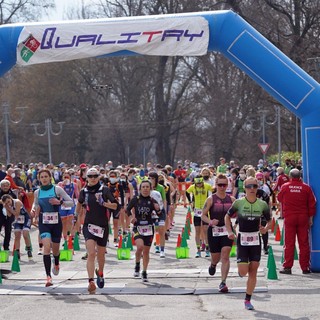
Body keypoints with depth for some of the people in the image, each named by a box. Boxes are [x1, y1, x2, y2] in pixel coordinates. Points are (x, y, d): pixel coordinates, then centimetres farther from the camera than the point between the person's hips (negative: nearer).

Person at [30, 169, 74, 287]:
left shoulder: (57, 189, -5)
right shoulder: (37, 192, 4)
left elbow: (71, 202, -3)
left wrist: (59, 202, -19)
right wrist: (33, 209, 1)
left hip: (56, 222, 0)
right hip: (43, 223, 0)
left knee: (55, 249, 13)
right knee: (46, 246, -19)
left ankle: (56, 264, 51)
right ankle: (48, 276, -22)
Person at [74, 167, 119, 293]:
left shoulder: (104, 190, -3)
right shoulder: (84, 191, 4)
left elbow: (115, 206, -7)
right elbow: (79, 203, 26)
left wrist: (103, 203, -21)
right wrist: (76, 215, 22)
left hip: (103, 226, 0)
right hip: (89, 225, 0)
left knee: (100, 254, 15)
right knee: (91, 253, -17)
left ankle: (100, 273, 46)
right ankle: (91, 282, -23)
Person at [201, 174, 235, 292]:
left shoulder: (231, 199, 4)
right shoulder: (211, 199, -3)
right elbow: (203, 215, -3)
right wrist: (210, 221, -22)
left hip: (227, 230, 1)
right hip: (214, 230, -1)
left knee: (225, 256, -12)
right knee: (216, 257, 11)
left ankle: (223, 282, -9)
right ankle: (213, 265, 50)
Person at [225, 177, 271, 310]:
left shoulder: (262, 204, -1)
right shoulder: (239, 203, -6)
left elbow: (270, 221, 11)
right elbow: (227, 217, 7)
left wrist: (266, 229, -10)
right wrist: (230, 231, -4)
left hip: (255, 240, 2)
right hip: (242, 239, -2)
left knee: (253, 271, 2)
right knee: (243, 272, -10)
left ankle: (248, 300, 13)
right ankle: (241, 265, 28)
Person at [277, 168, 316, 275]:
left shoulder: (285, 187, -2)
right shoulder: (306, 187, -2)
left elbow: (279, 199, 13)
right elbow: (312, 203, 1)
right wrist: (310, 217, 8)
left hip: (289, 217, 0)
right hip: (303, 218, 0)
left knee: (289, 243, 2)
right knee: (304, 244, 5)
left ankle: (287, 267, -1)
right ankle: (305, 267, 7)